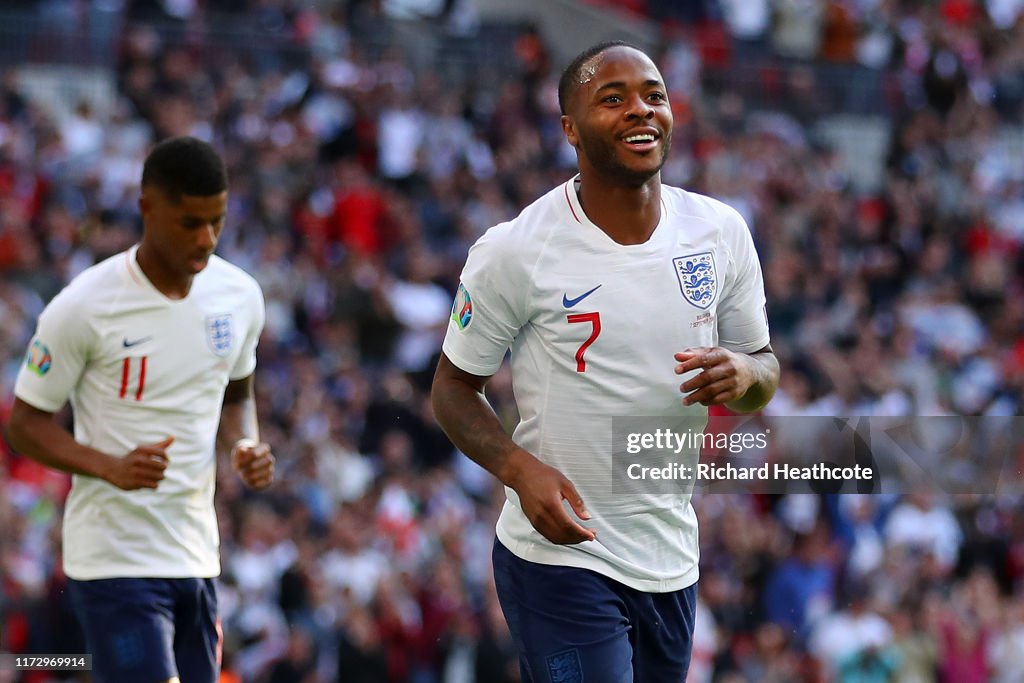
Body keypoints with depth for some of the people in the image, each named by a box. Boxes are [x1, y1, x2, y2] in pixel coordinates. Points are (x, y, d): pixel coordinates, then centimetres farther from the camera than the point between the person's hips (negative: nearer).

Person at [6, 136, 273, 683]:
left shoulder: (240, 296, 4)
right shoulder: (83, 308, -13)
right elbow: (25, 424, -6)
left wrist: (245, 446, -1)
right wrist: (113, 467, -23)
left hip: (197, 556, 6)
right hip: (114, 561, -6)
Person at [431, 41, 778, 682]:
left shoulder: (721, 231, 1)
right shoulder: (516, 251, -10)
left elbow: (766, 368, 11)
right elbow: (454, 387, -1)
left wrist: (744, 372, -13)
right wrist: (520, 469, -19)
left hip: (672, 556, 5)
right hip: (561, 553, -5)